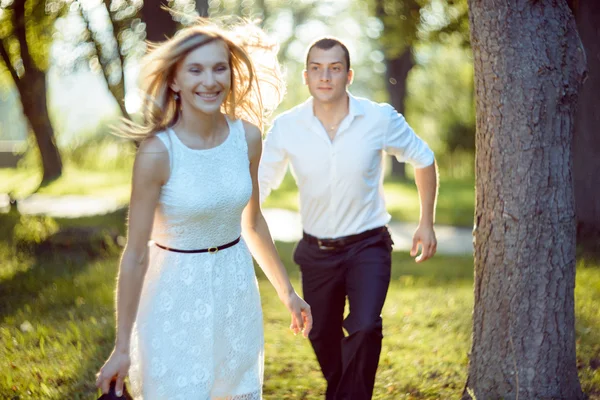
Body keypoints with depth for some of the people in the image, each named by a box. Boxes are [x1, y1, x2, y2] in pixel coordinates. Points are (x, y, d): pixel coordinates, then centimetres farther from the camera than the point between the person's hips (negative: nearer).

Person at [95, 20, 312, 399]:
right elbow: (135, 254, -15)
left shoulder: (248, 137, -5)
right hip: (177, 297, -5)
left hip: (237, 287, 5)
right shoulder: (157, 152, -19)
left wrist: (287, 292, 17)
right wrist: (122, 347, -12)